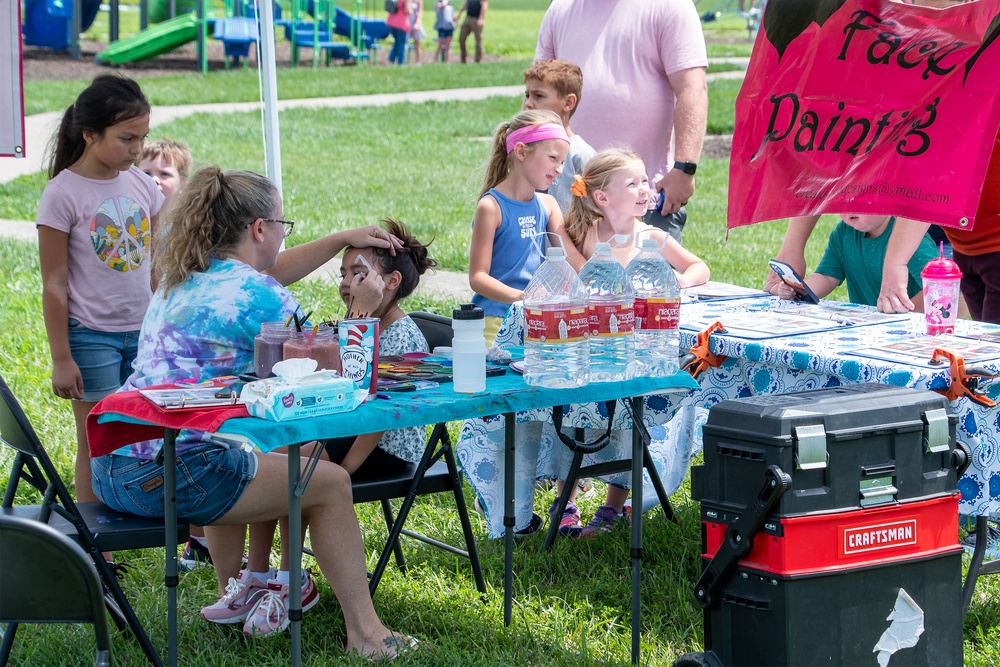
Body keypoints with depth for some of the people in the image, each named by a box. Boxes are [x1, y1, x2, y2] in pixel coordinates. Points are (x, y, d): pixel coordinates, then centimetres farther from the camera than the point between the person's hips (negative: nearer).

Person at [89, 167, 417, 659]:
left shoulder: (181, 276, 16)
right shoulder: (259, 296, -11)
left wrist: (344, 239, 34)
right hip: (169, 475, -9)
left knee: (237, 466, 39)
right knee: (330, 484, 3)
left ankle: (234, 592, 47)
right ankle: (365, 634, 7)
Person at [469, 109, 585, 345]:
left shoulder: (547, 205, 12)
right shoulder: (491, 207, -8)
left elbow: (574, 259, 10)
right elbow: (478, 277, -12)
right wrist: (519, 297, -28)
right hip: (496, 320, -6)